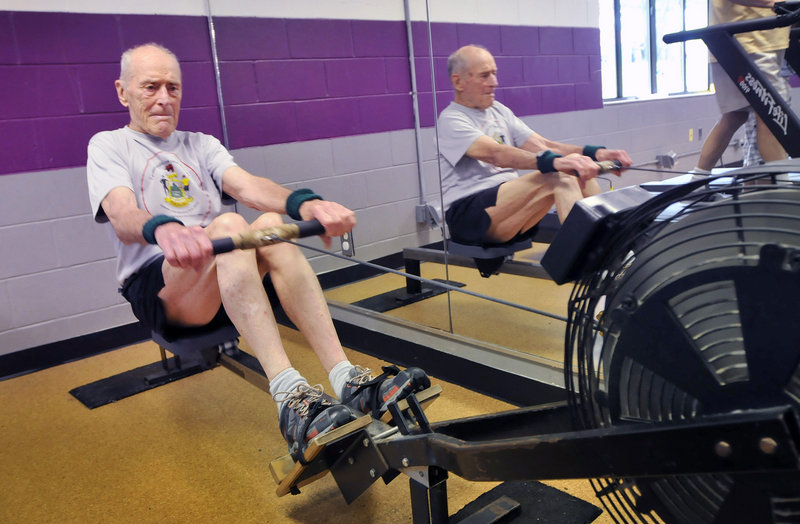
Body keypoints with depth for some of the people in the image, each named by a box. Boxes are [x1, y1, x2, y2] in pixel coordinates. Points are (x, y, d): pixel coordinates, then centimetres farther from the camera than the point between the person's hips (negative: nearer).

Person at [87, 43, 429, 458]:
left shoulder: (200, 144, 19)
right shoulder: (108, 146, 8)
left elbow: (247, 186, -4)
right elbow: (122, 216, -15)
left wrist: (302, 202, -27)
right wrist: (162, 228, -41)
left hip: (227, 289, 4)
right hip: (156, 289, -3)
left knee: (270, 223, -27)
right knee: (228, 226, -33)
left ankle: (346, 380, -37)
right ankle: (290, 397, -48)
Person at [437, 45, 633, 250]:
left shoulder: (500, 111, 18)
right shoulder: (451, 120, -8)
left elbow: (542, 145, 8)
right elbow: (496, 154, -26)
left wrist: (596, 153, -7)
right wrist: (554, 162, -40)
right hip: (467, 216, -8)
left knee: (580, 171, -11)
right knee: (557, 177, -28)